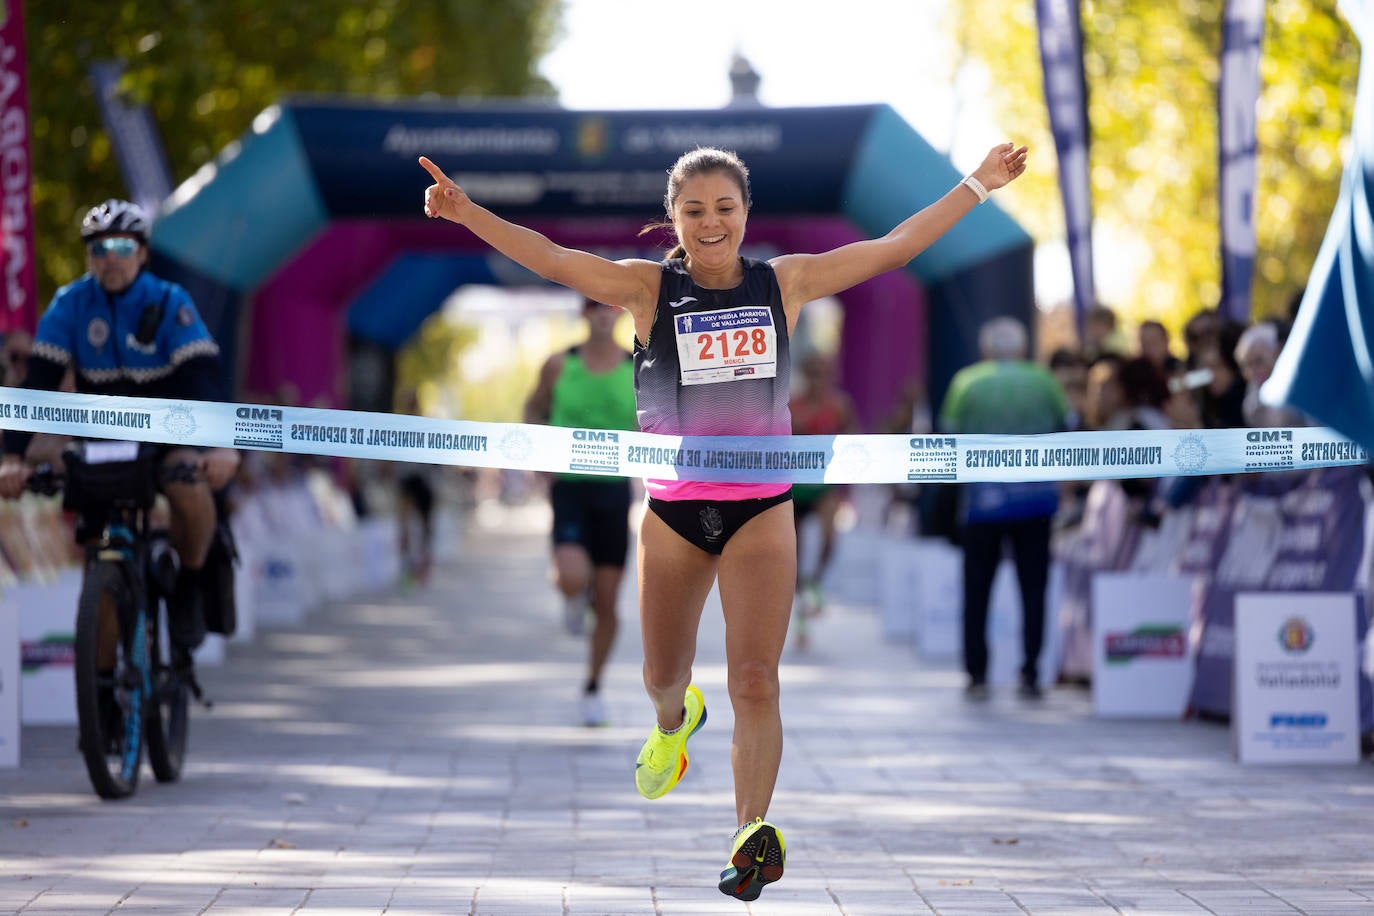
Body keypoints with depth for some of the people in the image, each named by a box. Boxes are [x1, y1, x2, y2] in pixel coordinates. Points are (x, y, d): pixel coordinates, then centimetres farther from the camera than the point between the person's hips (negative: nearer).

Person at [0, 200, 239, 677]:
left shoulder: (170, 303, -15)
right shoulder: (70, 305, -10)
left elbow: (202, 377, -27)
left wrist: (220, 445, -44)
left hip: (166, 434, -2)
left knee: (190, 488, -35)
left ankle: (189, 583, -8)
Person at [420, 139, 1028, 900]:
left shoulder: (785, 283, 1)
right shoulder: (648, 289, -4)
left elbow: (895, 247, 4)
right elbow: (552, 259, -16)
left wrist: (978, 185, 3)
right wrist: (466, 212, -29)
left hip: (762, 507, -1)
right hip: (673, 508, 1)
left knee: (756, 682, -11)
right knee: (663, 675, 16)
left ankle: (753, 830, -15)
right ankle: (675, 722, 52)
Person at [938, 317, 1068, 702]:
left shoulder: (967, 382, 0)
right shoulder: (1042, 381, 2)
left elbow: (950, 436, 0)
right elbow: (1066, 428, 6)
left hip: (984, 500, -1)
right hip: (1037, 497, 1)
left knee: (977, 590, 8)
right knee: (1033, 588, 4)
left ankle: (977, 674, 5)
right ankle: (1030, 673, -3)